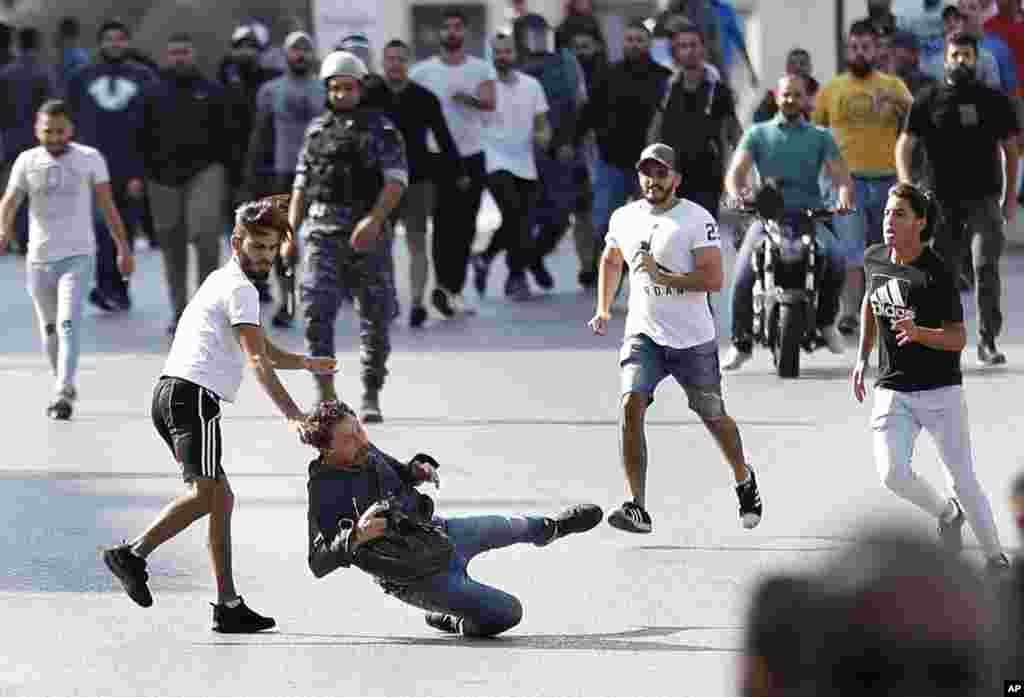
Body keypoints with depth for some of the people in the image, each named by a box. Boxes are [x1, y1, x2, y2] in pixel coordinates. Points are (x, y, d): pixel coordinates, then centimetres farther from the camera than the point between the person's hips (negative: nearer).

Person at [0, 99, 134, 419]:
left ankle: (63, 394, -24)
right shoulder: (27, 162, 2)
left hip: (77, 256, -3)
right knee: (49, 329, 13)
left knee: (68, 323, -17)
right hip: (39, 258, 3)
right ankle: (65, 386, 31)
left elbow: (107, 206, 4)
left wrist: (123, 248, 4)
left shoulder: (89, 159, 0)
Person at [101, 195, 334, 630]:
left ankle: (229, 606, 9)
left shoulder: (225, 282, 28)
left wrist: (306, 363, 21)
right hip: (193, 394, -10)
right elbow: (257, 361, -13)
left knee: (221, 498, 11)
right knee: (206, 491, -20)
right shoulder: (240, 289, -4)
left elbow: (265, 351, 37)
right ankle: (133, 553, -29)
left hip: (171, 395, 10)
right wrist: (292, 414, -18)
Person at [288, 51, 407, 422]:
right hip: (323, 231, 2)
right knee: (317, 309, -14)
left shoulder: (380, 127, 1)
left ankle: (371, 396, 15)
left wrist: (374, 219, -23)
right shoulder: (317, 129, 13)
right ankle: (325, 394, -11)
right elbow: (301, 185, 18)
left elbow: (397, 179, -9)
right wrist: (290, 232, 8)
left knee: (375, 315, 3)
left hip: (368, 233, -2)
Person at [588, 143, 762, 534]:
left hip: (694, 340, -3)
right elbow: (610, 260, 26)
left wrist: (662, 277, -27)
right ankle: (637, 508, -21)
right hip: (644, 335, 3)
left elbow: (713, 280, -19)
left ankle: (744, 480, 44)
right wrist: (603, 310, 16)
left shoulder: (697, 220, -11)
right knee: (630, 406, -20)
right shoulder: (625, 218, 5)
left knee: (713, 418, 13)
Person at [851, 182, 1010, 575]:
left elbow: (958, 339, -16)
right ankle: (947, 514, 14)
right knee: (893, 473, -15)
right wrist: (862, 358, 21)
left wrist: (917, 332, -34)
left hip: (940, 391, -4)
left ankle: (995, 557, 22)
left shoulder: (936, 275, -17)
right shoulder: (874, 259, 2)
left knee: (964, 482, 1)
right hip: (892, 391, 4)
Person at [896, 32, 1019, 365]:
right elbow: (904, 145, 3)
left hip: (984, 199, -1)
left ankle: (988, 341, -14)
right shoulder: (929, 102, 4)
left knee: (985, 266, -17)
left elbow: (1010, 148, 13)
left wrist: (1011, 195, 7)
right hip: (944, 201, 1)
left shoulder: (994, 100, 6)